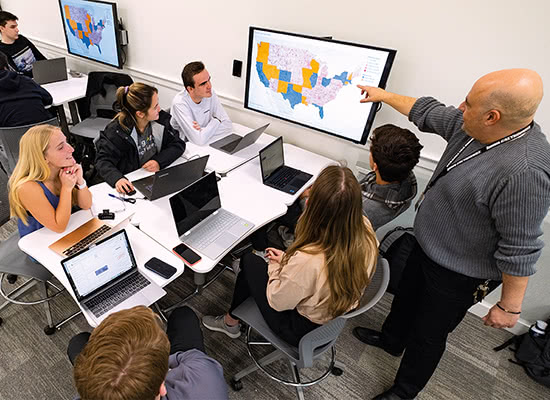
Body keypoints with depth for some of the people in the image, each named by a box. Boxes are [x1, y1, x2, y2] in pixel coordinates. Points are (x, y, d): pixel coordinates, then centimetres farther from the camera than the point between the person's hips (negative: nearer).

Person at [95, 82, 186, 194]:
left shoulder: (158, 121, -1)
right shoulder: (117, 131, -14)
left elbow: (178, 144, 2)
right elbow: (103, 160, -15)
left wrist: (159, 161, -16)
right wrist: (117, 179, -37)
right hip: (131, 185, -4)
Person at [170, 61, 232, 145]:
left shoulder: (210, 93, -8)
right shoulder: (179, 103, -24)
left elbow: (228, 125, -8)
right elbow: (199, 140, -30)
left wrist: (203, 131, -21)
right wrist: (216, 120, -16)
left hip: (206, 144, 5)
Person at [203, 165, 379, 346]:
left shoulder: (307, 261, -42)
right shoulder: (366, 230, -23)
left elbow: (277, 302, -21)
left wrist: (277, 266, -4)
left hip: (303, 330, -6)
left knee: (250, 261, 11)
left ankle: (230, 322, 37)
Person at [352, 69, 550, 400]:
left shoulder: (523, 174, -35)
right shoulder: (472, 126, -10)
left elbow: (519, 251, -28)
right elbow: (427, 112, 5)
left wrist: (509, 306, -18)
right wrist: (383, 95, 14)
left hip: (457, 275, -8)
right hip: (427, 247, 8)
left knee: (427, 335, 14)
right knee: (406, 297, 30)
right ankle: (391, 339, 60)